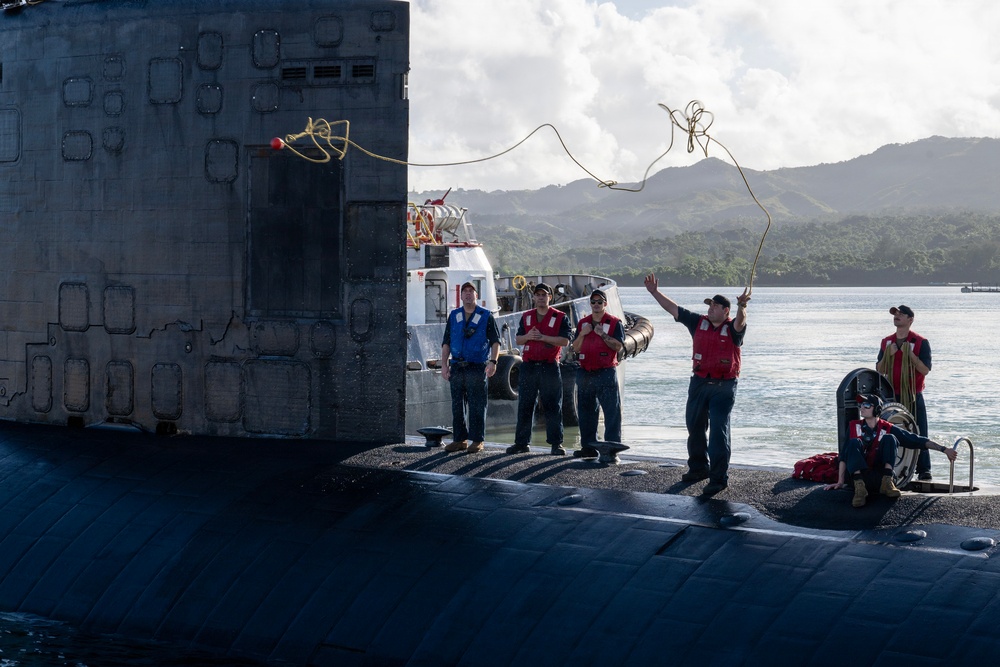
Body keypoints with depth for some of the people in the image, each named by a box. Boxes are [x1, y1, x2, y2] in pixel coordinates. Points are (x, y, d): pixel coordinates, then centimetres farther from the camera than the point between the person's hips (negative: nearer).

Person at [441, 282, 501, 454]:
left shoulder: (486, 316, 2)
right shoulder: (454, 316, 13)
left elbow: (495, 341, -1)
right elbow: (446, 342, 13)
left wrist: (493, 361, -14)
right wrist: (444, 364, 4)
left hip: (477, 368, -4)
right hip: (457, 367, 4)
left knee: (477, 406, -4)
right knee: (457, 405, 6)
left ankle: (477, 441, 0)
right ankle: (460, 439, 12)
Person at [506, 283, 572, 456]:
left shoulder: (560, 317, 2)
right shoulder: (526, 317, 15)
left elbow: (564, 341, -9)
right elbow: (518, 339, 13)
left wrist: (542, 337, -16)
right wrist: (527, 336, -9)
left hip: (550, 367, -3)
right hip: (528, 366, 3)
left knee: (553, 406, -2)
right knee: (524, 406, 4)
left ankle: (556, 443, 3)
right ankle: (521, 442, 9)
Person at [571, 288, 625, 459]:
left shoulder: (614, 323, 1)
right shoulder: (583, 323, 15)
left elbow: (619, 346, -9)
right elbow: (575, 348, 12)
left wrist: (603, 334, -16)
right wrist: (582, 334, -4)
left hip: (606, 373, -5)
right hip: (585, 373, 5)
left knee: (612, 411, -6)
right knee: (586, 411, 8)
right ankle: (588, 446, 16)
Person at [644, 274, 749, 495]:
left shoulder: (733, 328, -6)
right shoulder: (699, 322, 6)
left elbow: (740, 321, -30)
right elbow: (673, 308, 9)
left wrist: (741, 306, -50)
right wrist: (655, 293, 5)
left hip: (724, 386, -5)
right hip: (699, 383, 6)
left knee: (719, 430, -8)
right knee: (694, 426, 14)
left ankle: (719, 477, -5)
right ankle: (698, 468, 32)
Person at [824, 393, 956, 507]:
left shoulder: (888, 429, 4)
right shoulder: (854, 426, 7)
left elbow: (918, 440, -1)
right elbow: (844, 455, 3)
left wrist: (943, 449, -12)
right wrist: (840, 482, -5)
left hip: (880, 476, 0)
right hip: (859, 475, 0)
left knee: (889, 438, -14)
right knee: (855, 442, -22)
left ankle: (887, 482, -27)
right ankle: (859, 487, -39)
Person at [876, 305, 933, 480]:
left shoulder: (921, 342, -3)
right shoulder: (886, 342, 11)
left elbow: (925, 370, -10)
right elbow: (879, 370, 9)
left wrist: (910, 354, -19)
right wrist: (888, 355, -8)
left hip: (913, 397, -4)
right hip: (892, 397, 4)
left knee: (918, 434, -4)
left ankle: (923, 470, -1)